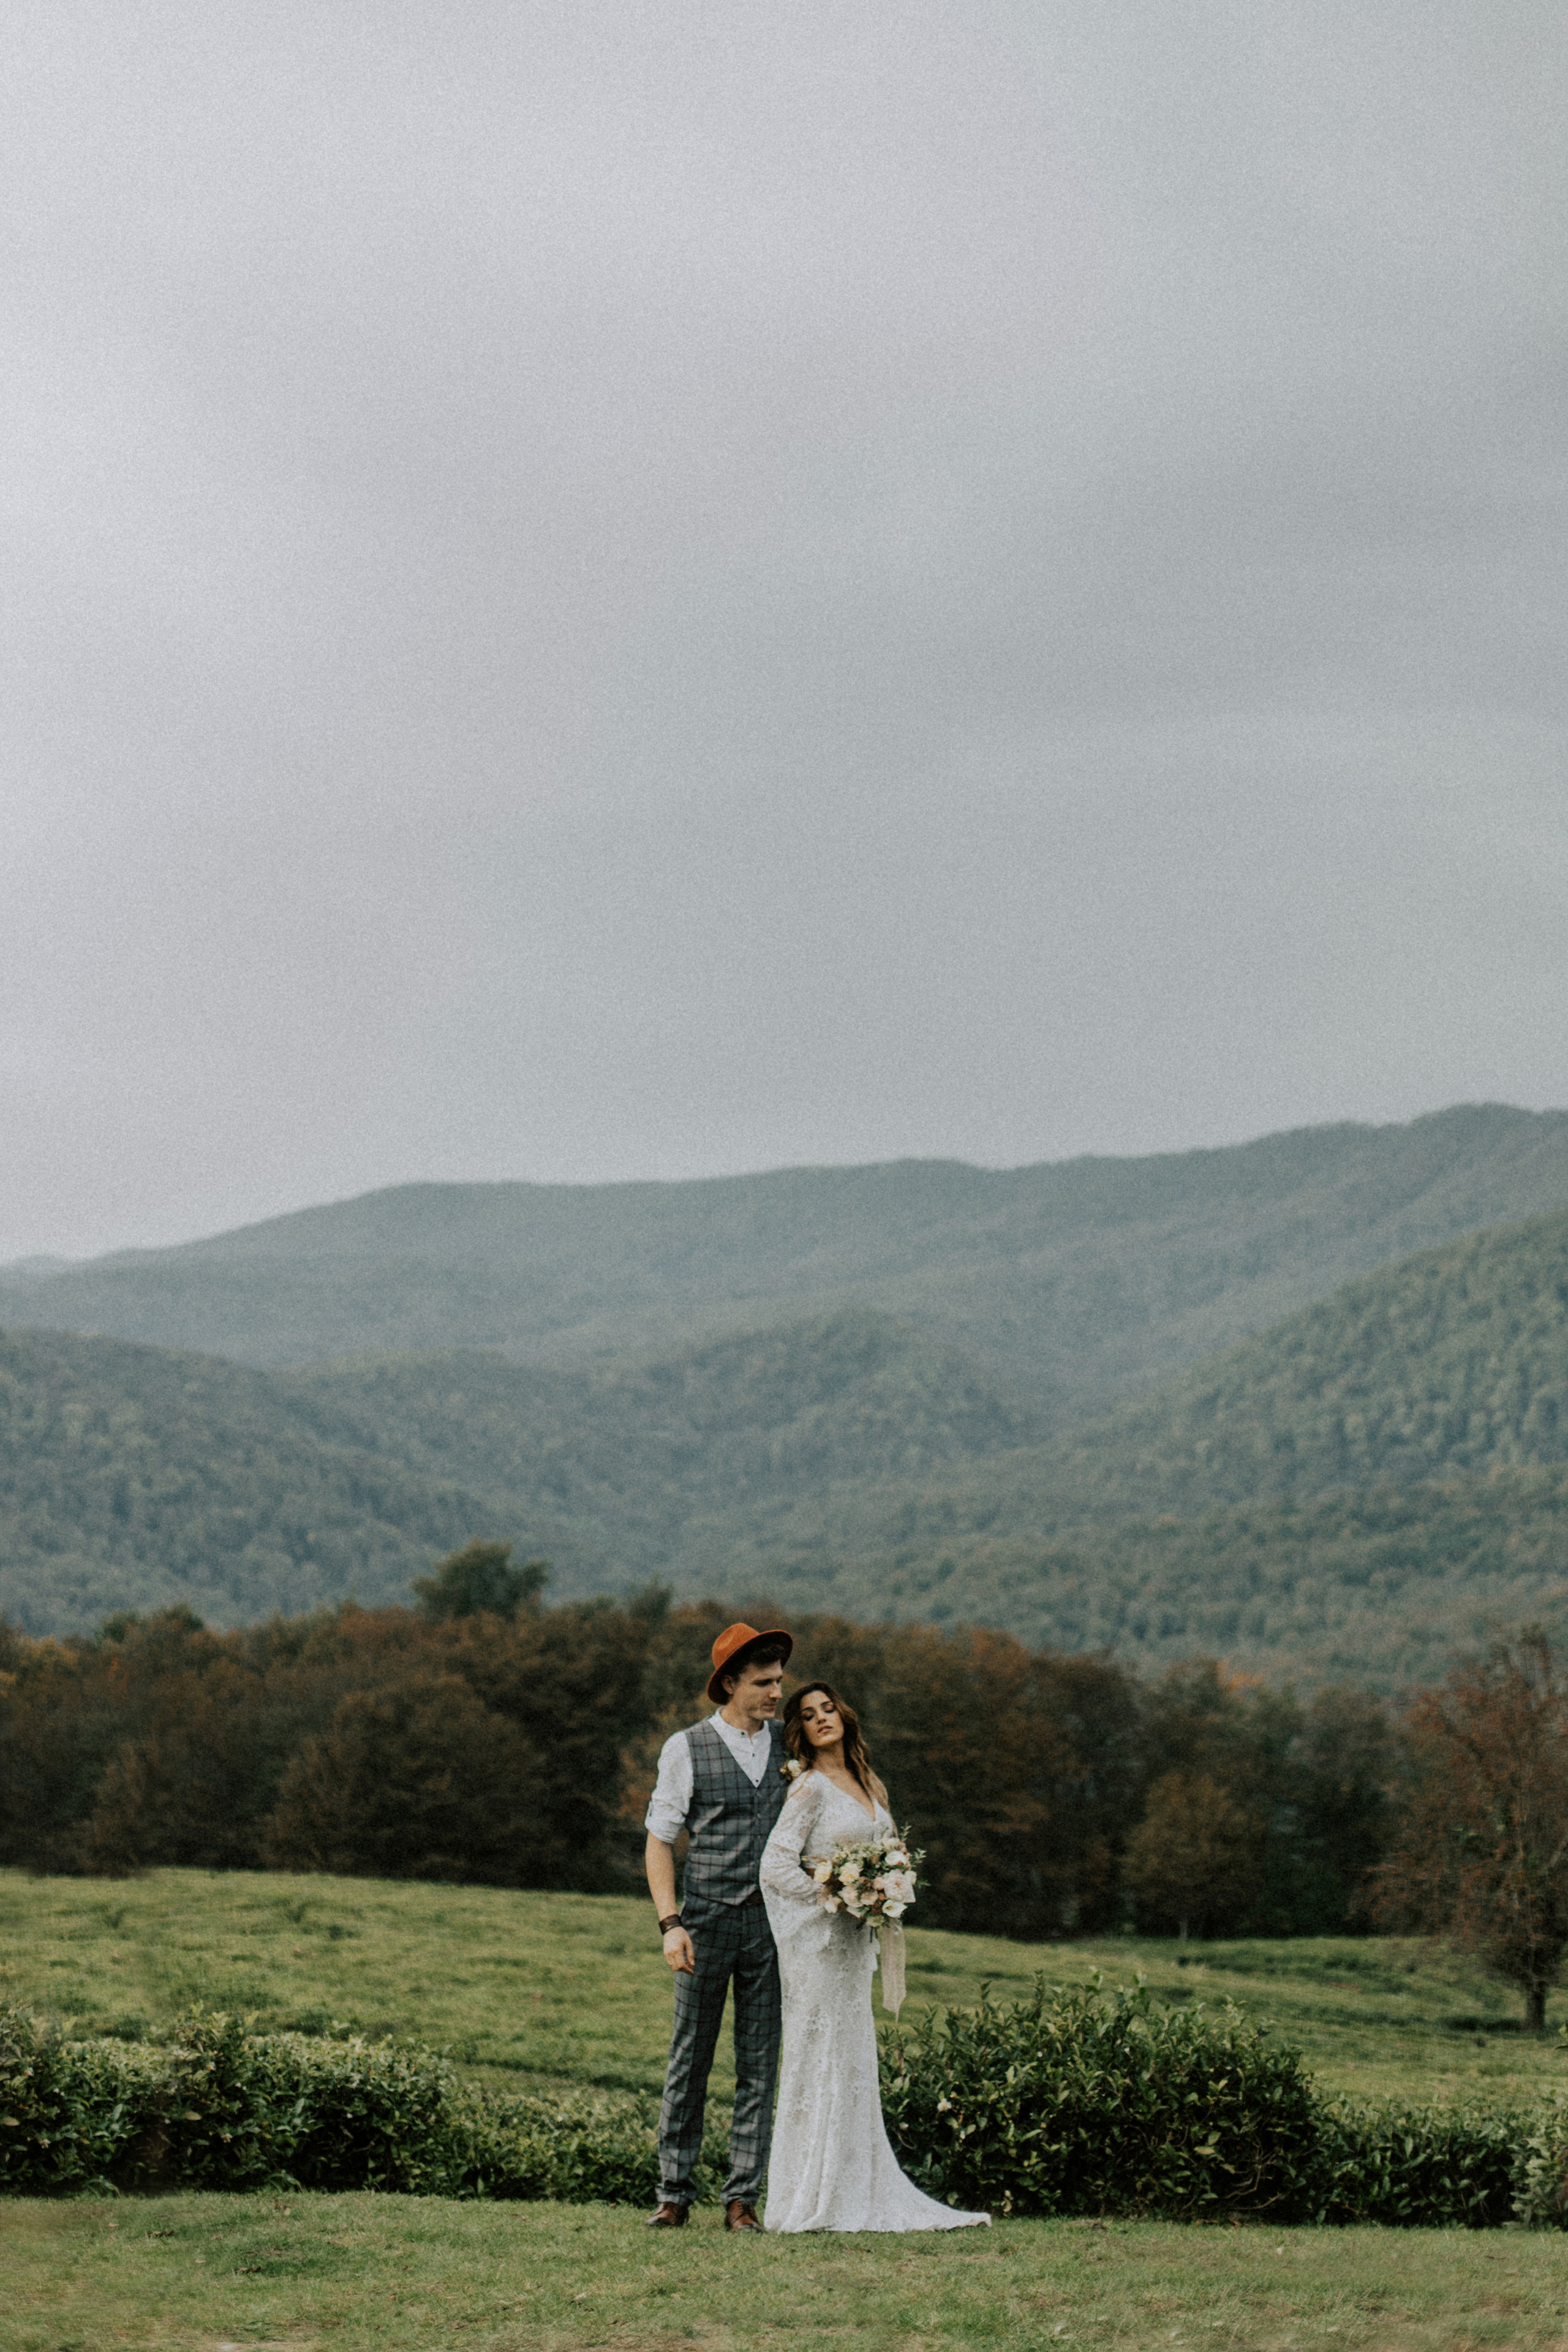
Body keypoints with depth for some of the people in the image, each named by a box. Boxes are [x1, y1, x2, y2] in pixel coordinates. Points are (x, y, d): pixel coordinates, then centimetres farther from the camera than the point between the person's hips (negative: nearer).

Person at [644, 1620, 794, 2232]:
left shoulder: (788, 1745, 10)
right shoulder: (687, 1749, 0)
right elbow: (659, 1840, 0)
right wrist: (671, 1923, -10)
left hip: (771, 1922, 3)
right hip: (708, 1922, -3)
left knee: (760, 2066, 2)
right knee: (689, 2062, 1)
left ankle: (743, 2198, 7)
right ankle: (675, 2194, 8)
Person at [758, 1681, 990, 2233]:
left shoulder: (866, 1785, 13)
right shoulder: (810, 1787, -9)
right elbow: (776, 1865, -16)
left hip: (853, 1939, 8)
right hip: (818, 1939, -8)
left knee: (854, 2065, 9)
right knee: (822, 2061, -6)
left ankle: (857, 2196, 13)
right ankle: (810, 2203, -1)